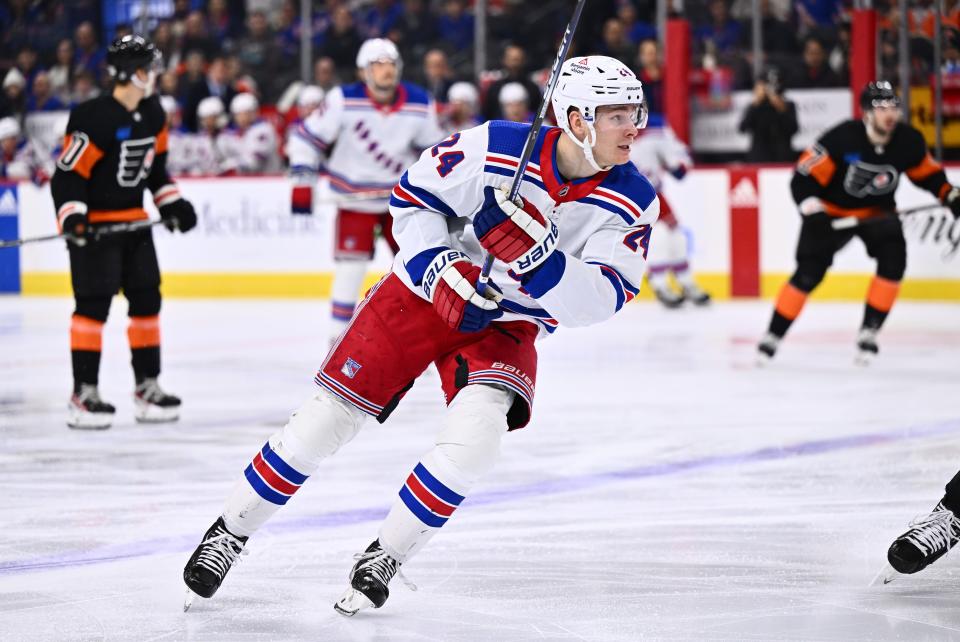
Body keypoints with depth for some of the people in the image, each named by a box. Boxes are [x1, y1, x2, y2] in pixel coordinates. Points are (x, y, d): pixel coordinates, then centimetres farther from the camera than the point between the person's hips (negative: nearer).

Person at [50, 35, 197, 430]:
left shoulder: (153, 114, 4)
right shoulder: (93, 119, -21)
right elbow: (67, 175, -20)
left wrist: (171, 204, 12)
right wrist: (72, 218, -31)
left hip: (133, 220, 8)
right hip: (93, 224, -8)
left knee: (147, 301, 8)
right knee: (93, 304, -10)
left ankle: (147, 387, 16)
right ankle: (83, 394, -7)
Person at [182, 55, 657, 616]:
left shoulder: (633, 202, -17)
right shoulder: (496, 149, -22)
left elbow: (597, 302, -23)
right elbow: (413, 196, -7)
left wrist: (537, 258, -39)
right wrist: (441, 266, -21)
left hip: (506, 325, 1)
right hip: (426, 292, -1)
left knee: (477, 432, -25)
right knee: (328, 418, -4)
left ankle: (385, 558, -5)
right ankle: (231, 531, 16)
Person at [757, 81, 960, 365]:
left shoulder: (909, 141, -15)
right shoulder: (842, 138, -29)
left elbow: (928, 173, 5)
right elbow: (803, 178, -25)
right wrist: (813, 212, -36)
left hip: (877, 211, 3)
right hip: (831, 211, -3)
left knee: (893, 259, -22)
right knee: (808, 274, -11)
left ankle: (868, 331, -9)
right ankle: (773, 336, 4)